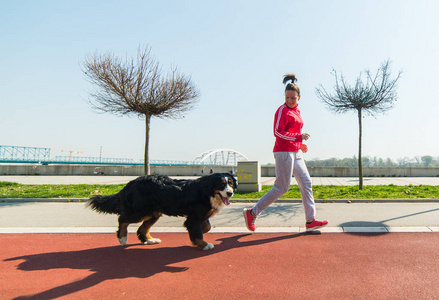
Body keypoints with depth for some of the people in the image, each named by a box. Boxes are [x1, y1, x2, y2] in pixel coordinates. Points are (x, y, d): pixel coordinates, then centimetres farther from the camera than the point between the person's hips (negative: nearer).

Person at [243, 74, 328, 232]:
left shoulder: (296, 111, 17)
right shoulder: (283, 110, -10)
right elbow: (278, 132, -18)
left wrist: (300, 144, 16)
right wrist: (299, 137, -17)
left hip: (295, 153, 9)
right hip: (284, 152, -9)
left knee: (306, 184, 9)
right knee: (281, 188, -7)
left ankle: (310, 221, 17)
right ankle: (252, 213, 3)